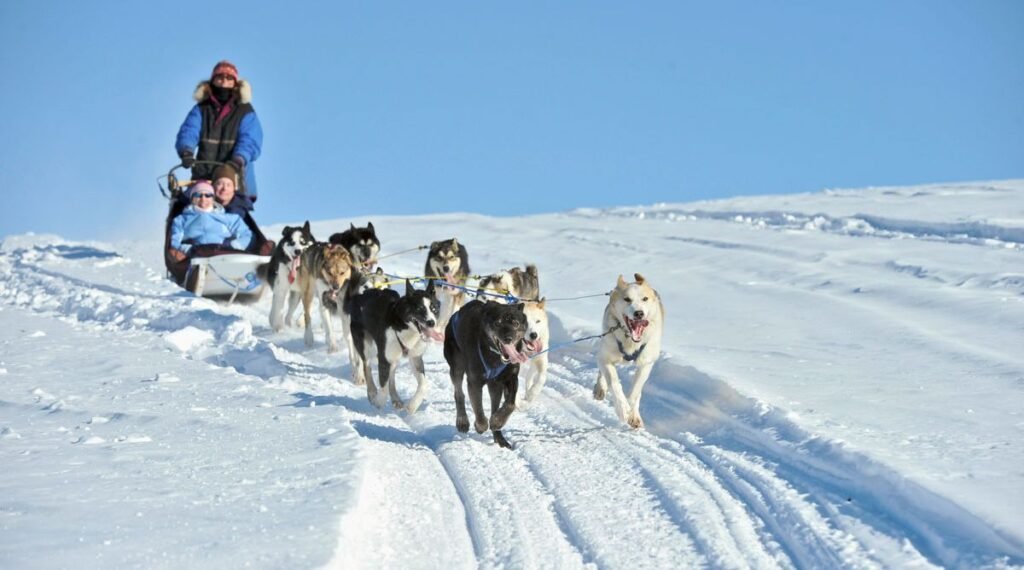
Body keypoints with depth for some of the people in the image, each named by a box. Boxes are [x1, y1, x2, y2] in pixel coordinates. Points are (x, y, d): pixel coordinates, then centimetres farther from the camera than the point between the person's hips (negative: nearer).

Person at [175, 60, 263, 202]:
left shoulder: (245, 111, 8)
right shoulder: (201, 109, 13)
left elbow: (249, 141, -7)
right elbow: (188, 132, -3)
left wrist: (239, 159, -29)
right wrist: (186, 152, -26)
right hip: (204, 177, 2)